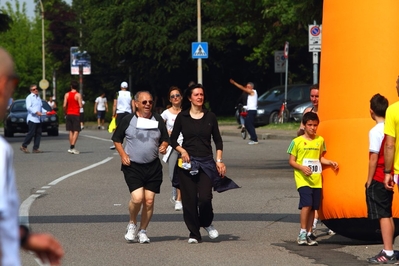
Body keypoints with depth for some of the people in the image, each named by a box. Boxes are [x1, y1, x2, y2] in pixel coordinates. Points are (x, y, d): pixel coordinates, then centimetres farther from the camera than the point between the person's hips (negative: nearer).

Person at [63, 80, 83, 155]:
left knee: (71, 131, 12)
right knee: (76, 131, -4)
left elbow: (64, 105, -2)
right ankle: (72, 147, -17)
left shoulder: (67, 94, 2)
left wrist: (65, 112, 13)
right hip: (76, 114, -4)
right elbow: (80, 105, -13)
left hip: (69, 114, 4)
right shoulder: (78, 95, -8)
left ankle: (71, 148, 12)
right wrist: (81, 104, 10)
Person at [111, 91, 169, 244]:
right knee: (137, 197, -18)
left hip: (153, 166, 3)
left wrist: (164, 146, -5)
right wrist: (123, 154, -5)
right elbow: (116, 139, 9)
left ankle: (142, 231, 16)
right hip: (133, 166, -3)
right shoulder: (128, 120, 0)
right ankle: (132, 224, 9)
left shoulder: (158, 120, 7)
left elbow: (165, 139, 17)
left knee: (149, 200, 0)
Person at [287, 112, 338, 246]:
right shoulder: (297, 141, -2)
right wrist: (302, 167, -16)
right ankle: (302, 232, -9)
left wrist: (330, 162, 3)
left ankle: (309, 234, 15)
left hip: (316, 180, 4)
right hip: (303, 179, -4)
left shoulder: (320, 140, 10)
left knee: (313, 207, 6)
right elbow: (291, 161, 0)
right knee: (307, 204, -18)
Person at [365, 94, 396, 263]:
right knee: (388, 215, 14)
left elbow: (373, 158, -16)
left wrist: (369, 181, -10)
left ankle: (388, 253, -8)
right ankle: (389, 251, 17)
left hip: (378, 179, -8)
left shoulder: (375, 131, -15)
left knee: (383, 216, -7)